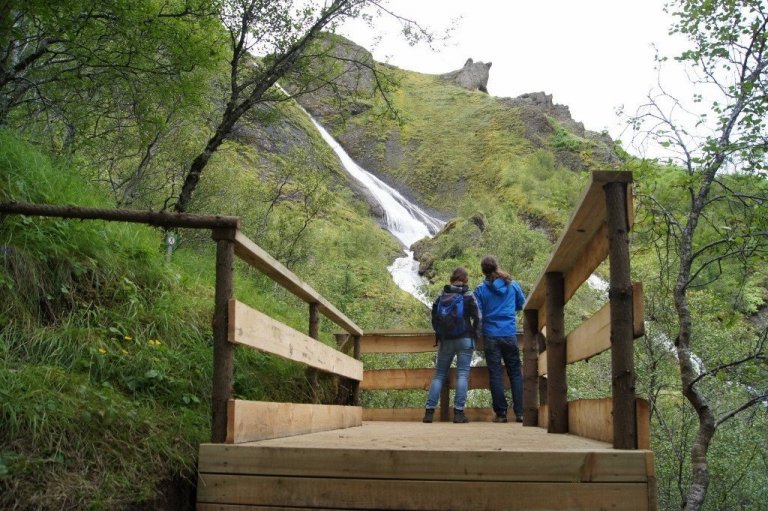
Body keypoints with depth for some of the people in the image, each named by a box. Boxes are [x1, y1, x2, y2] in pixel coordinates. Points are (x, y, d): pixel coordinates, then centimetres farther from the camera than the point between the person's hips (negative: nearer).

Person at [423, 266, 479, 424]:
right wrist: (472, 333, 12)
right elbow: (476, 317, -3)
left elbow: (434, 317, 9)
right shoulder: (468, 295, -2)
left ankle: (429, 411, 1)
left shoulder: (442, 294, 7)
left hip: (445, 340, 3)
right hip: (464, 340, -3)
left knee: (439, 374, 8)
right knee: (462, 374, -2)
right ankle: (459, 412, -8)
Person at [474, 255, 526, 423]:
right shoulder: (512, 285, 3)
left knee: (495, 374, 3)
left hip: (491, 335, -1)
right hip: (510, 334, 1)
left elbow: (477, 314, -4)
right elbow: (521, 304, 16)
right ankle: (520, 412, 3)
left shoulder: (481, 290, -4)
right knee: (515, 373, 8)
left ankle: (501, 413, 2)